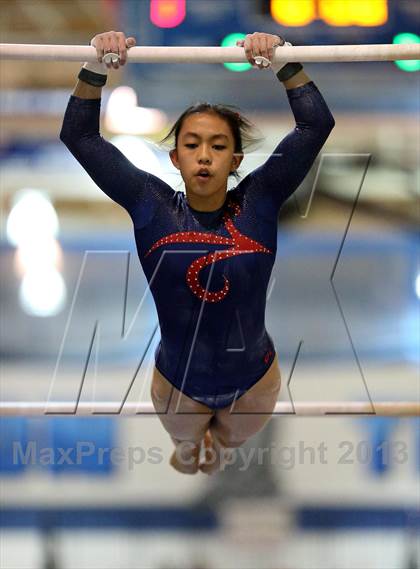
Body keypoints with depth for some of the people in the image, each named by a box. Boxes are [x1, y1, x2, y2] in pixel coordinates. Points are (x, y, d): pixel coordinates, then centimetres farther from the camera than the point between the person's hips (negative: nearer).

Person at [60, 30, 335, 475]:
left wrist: (281, 64, -38)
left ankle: (219, 442, 68)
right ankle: (190, 445, 69)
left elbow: (316, 125, -25)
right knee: (184, 440, 33)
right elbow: (79, 136, -20)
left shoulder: (258, 202, -17)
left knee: (232, 438, 33)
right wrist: (97, 68, -34)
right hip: (178, 384, 0)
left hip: (252, 381, 0)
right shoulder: (152, 206, -17)